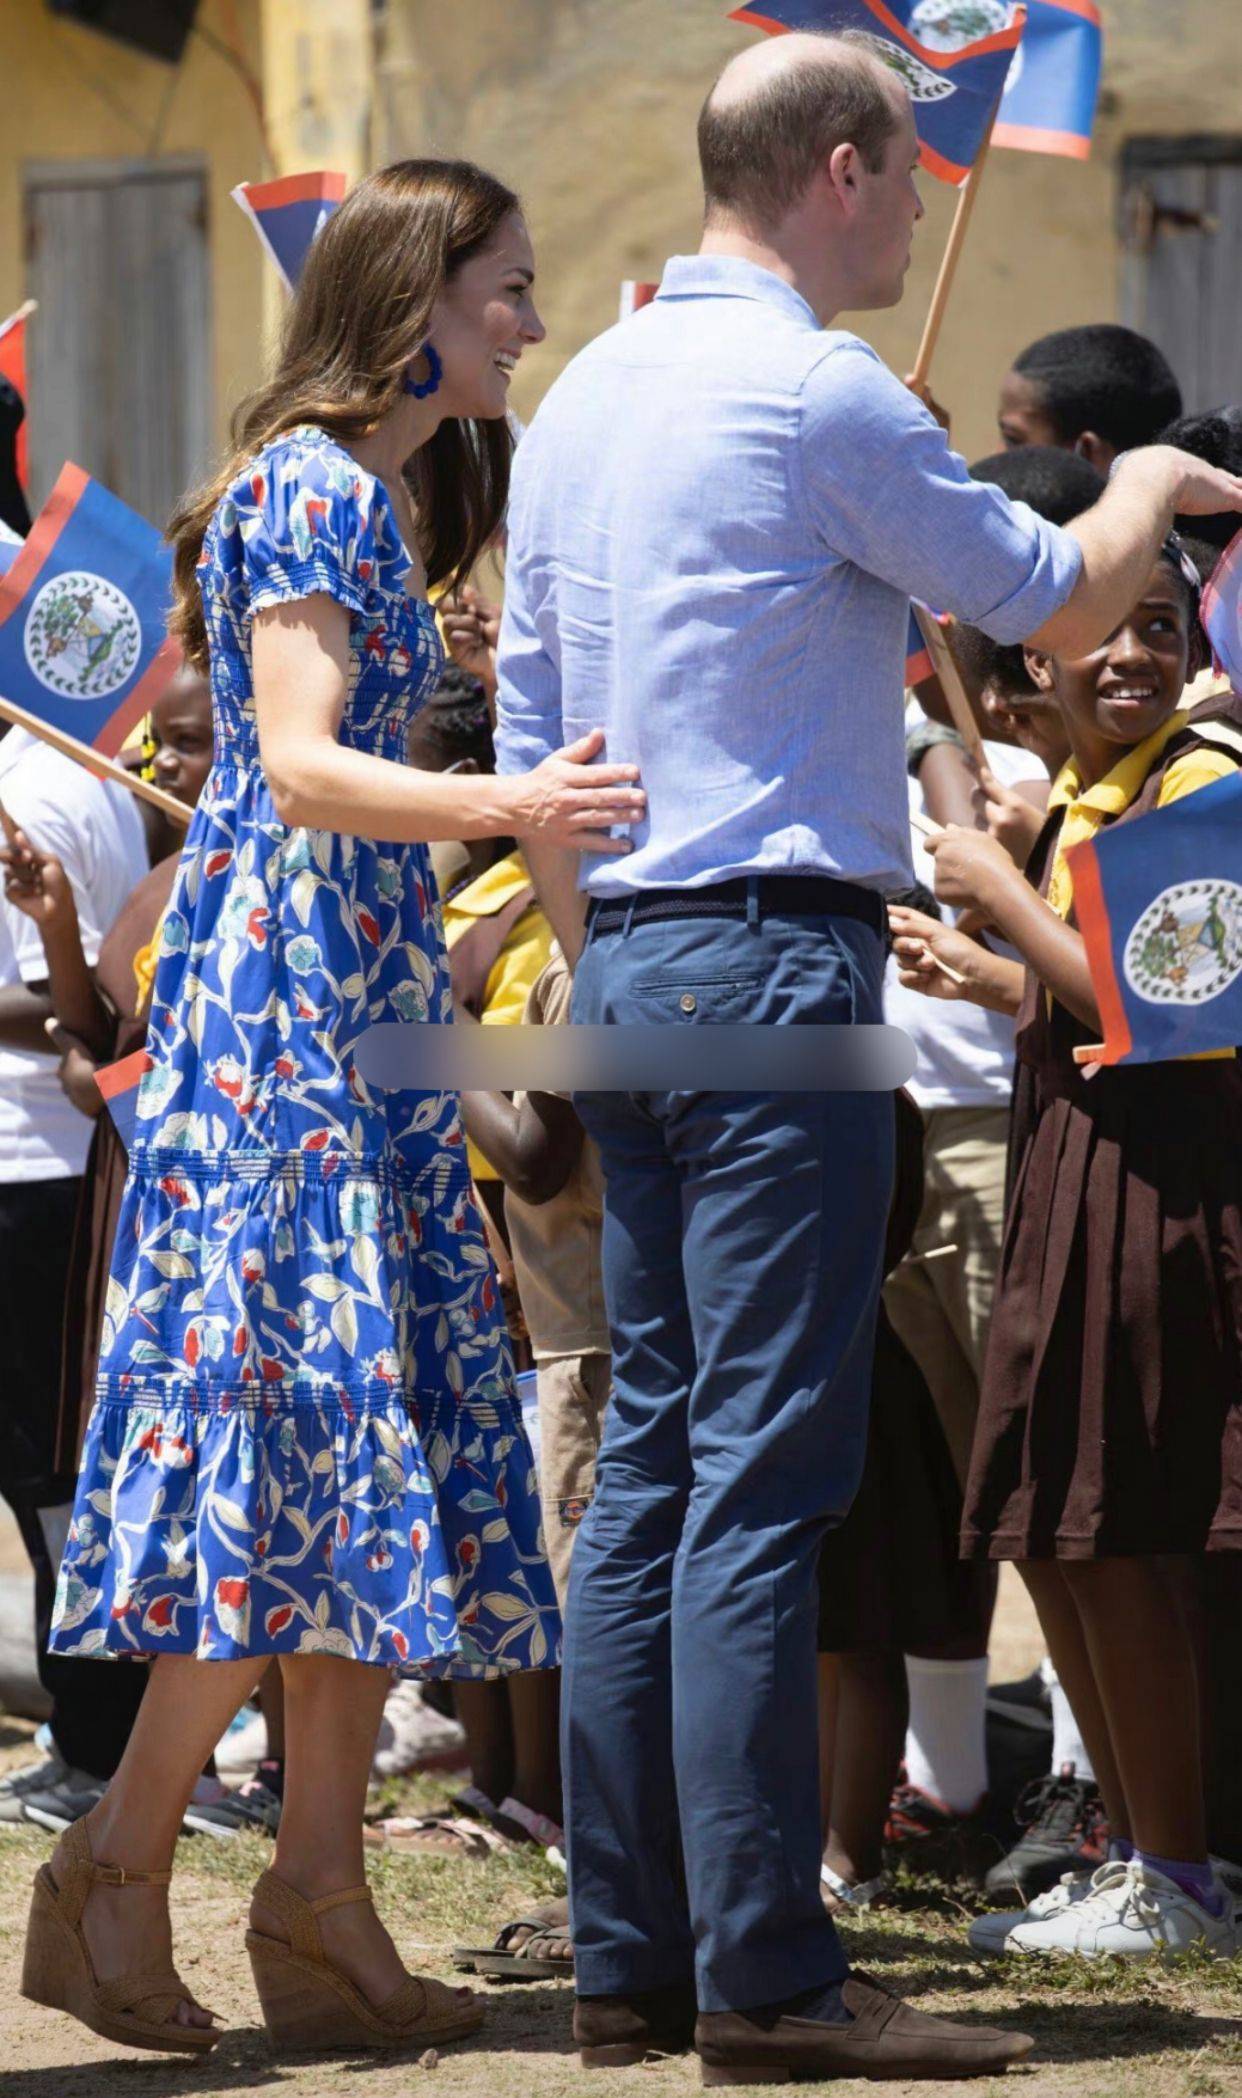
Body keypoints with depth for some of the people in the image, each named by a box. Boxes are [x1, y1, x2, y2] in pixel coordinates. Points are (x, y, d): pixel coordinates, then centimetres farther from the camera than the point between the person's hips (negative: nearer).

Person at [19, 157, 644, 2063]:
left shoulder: (385, 499, 19)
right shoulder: (313, 486, -9)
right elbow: (298, 765, -20)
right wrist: (506, 808, -34)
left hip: (366, 1001, 10)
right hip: (283, 992, -10)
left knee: (388, 1450, 4)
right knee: (303, 1413, -13)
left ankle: (321, 1903, 3)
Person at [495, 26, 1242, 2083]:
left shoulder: (584, 398, 15)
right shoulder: (817, 394, -11)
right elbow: (1055, 602, -1)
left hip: (627, 968, 9)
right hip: (776, 957, -9)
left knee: (651, 1458, 10)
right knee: (765, 1479, -10)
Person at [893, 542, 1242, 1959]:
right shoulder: (1079, 802, 16)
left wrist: (1001, 892, -10)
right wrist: (976, 975, 26)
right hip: (1074, 1169, 9)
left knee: (1109, 1533, -8)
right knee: (1047, 1536, 13)